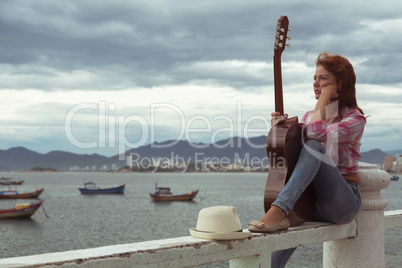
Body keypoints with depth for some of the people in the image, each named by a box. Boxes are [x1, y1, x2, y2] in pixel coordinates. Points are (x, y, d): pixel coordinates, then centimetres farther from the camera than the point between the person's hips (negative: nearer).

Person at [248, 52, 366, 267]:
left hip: (343, 201, -5)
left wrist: (325, 97, -10)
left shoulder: (354, 118, -3)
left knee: (314, 147, -31)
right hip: (313, 197, 5)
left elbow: (318, 136, -22)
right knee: (284, 229, -26)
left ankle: (279, 211, -43)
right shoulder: (309, 117, 16)